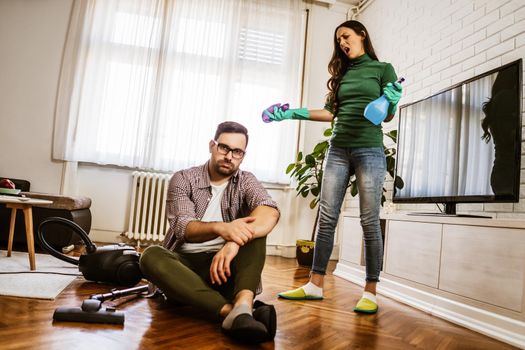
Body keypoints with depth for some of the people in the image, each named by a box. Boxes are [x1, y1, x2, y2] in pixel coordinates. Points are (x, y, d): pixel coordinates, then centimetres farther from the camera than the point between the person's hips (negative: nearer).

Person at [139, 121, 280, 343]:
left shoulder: (246, 181, 3)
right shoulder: (183, 179, -1)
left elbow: (270, 211, -20)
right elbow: (183, 228, -18)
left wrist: (234, 242, -39)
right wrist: (220, 228, -40)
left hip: (226, 265, 1)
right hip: (185, 265, 0)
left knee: (256, 225, -23)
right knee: (151, 256, -32)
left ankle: (243, 305, -45)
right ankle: (230, 311, -46)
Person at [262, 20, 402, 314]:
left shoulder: (382, 69, 6)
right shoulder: (343, 73, 20)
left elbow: (389, 116, 2)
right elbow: (330, 112, 15)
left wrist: (392, 102, -20)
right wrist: (293, 113, 8)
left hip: (369, 150, -4)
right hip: (338, 149, 5)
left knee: (370, 222, -4)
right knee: (327, 218, -1)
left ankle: (370, 293, 3)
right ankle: (315, 285, 4)